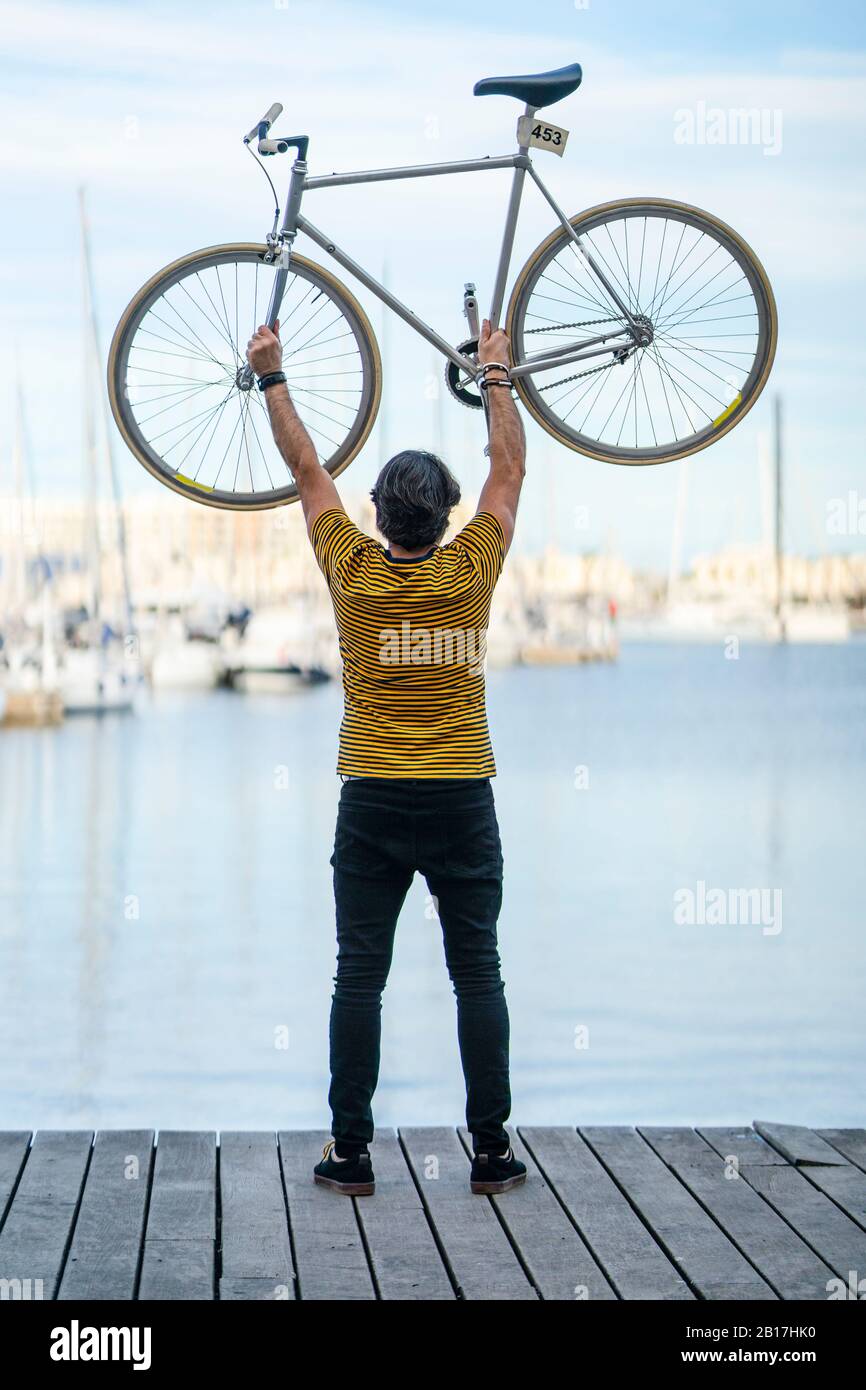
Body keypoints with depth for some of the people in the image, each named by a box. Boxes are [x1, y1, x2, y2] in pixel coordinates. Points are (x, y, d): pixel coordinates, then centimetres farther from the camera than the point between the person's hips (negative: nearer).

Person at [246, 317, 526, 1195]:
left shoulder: (354, 572, -5)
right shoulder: (471, 571, -4)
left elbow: (307, 470, 6)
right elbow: (510, 470, 10)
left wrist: (272, 379, 15)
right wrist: (497, 379, 20)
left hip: (372, 804, 0)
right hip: (461, 801, 0)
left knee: (359, 979, 2)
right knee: (478, 976, 5)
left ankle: (351, 1152, 2)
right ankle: (491, 1150, 6)